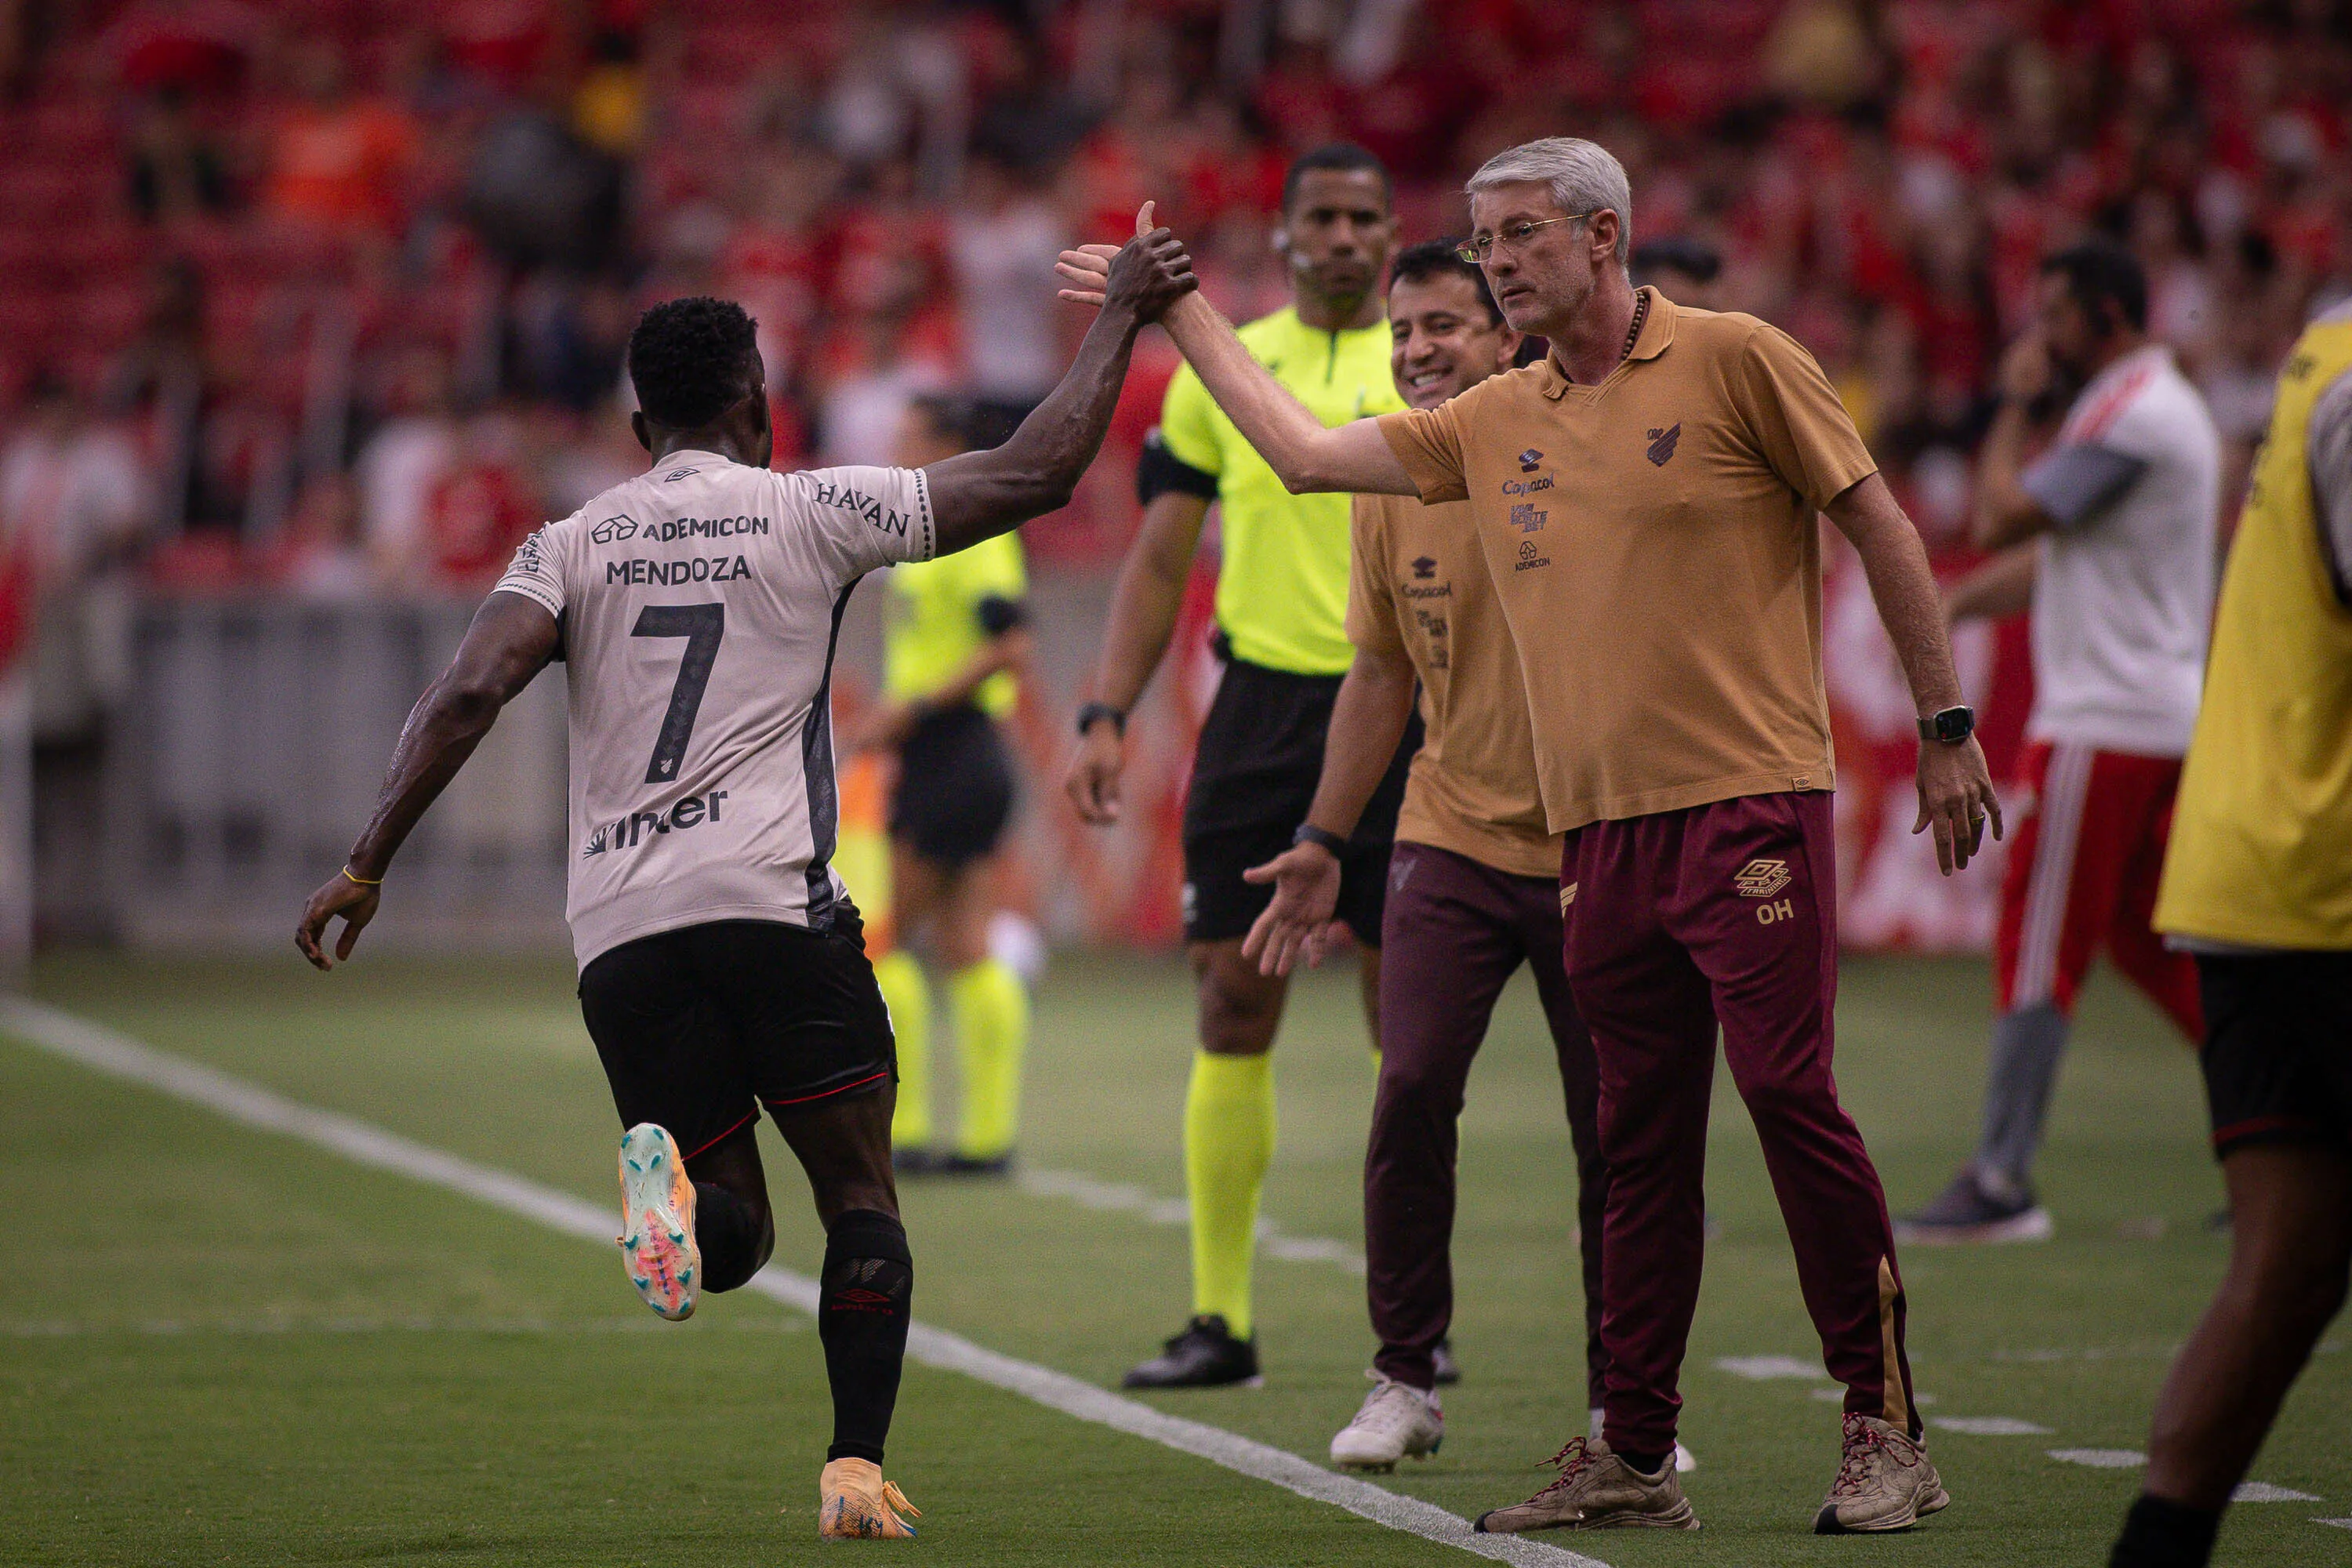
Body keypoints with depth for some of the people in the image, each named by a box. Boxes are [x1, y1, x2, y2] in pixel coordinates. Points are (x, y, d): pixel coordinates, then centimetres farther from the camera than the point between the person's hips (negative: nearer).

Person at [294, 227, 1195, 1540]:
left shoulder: (573, 545, 13)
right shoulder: (811, 511, 7)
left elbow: (470, 694, -1)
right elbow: (1038, 475, 8)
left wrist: (366, 867, 1)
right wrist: (1124, 315, 19)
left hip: (619, 935, 3)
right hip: (769, 897, -3)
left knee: (733, 1238, 11)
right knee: (860, 1196, 10)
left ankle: (671, 1186, -24)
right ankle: (858, 1469, -4)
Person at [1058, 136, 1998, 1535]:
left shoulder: (1735, 361, -2)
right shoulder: (1494, 424, 15)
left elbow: (1881, 528, 1)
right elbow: (1305, 452, 23)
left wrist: (1946, 725, 1)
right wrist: (1182, 317, 24)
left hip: (1752, 802, -6)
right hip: (1600, 829, 6)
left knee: (1791, 1095, -11)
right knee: (1642, 1142, 7)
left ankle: (1888, 1437, -6)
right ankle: (1635, 1456, 10)